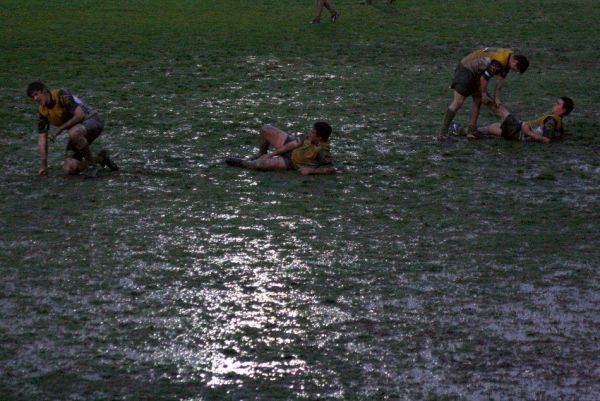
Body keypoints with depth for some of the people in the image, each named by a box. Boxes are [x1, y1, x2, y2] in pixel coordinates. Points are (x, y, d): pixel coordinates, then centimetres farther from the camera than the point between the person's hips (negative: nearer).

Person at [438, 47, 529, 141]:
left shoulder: (509, 56, 3)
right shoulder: (498, 62, -29)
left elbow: (500, 78, 10)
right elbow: (483, 78, -24)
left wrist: (496, 97, 8)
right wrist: (484, 94, -8)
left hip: (475, 73, 10)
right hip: (466, 71, -10)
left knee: (478, 101, 13)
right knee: (457, 103, -13)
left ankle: (472, 131, 17)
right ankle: (442, 132, -12)